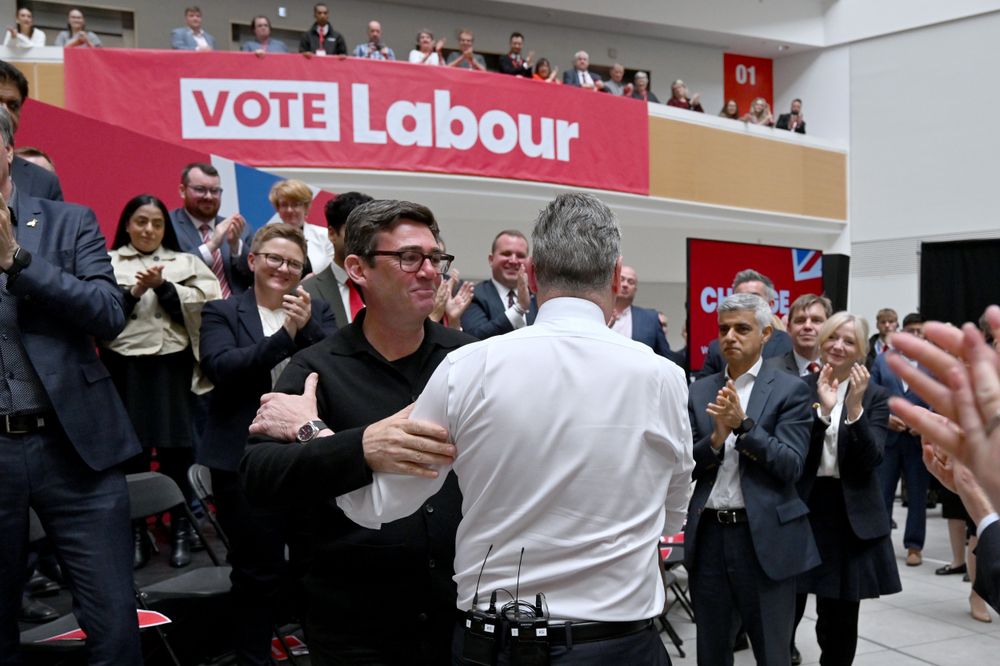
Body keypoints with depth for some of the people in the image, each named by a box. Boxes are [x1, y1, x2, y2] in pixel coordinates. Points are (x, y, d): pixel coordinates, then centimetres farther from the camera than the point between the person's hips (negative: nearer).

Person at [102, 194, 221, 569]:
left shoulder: (185, 262, 12)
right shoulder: (108, 263, 8)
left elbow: (196, 310, -1)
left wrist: (162, 286, -11)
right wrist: (133, 292, -15)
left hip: (172, 368, 1)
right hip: (125, 368, 0)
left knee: (176, 449, 1)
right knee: (131, 452, 2)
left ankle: (181, 530, 13)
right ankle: (136, 533, 14)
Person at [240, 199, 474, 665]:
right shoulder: (316, 370, -4)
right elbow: (259, 476, -17)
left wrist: (317, 432, -15)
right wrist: (362, 447, -38)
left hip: (462, 605, 1)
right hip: (356, 621, -1)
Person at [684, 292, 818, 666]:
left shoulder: (789, 390, -3)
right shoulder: (700, 391, 8)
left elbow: (791, 467, -11)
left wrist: (743, 424, -21)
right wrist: (716, 438, -15)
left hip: (764, 538, -3)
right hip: (709, 536, 4)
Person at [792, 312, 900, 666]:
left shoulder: (875, 396, 2)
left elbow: (870, 460, -10)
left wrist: (855, 408, -21)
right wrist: (823, 410, -22)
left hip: (851, 516, 1)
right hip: (800, 509, -1)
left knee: (840, 619, 9)